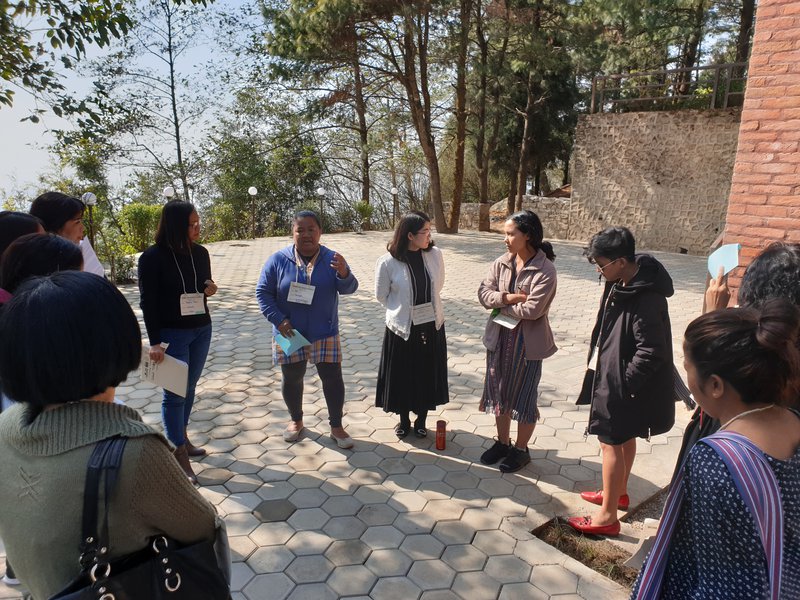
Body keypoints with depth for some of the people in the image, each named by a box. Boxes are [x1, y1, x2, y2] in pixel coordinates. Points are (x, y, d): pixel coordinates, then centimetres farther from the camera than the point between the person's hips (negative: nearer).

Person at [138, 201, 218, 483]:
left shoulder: (200, 253, 1)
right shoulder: (152, 257, -13)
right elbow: (148, 302, -12)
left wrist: (210, 289, -8)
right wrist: (155, 342, -16)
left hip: (201, 330, 5)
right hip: (171, 334, -5)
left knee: (189, 387, 16)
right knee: (175, 393, 0)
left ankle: (183, 438, 33)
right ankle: (180, 456, 9)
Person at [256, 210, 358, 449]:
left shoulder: (331, 259, -5)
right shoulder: (278, 260, -7)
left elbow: (348, 288, -14)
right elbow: (263, 292, -4)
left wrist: (344, 274, -37)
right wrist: (278, 320, -15)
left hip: (325, 333, 0)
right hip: (289, 334, 0)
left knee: (333, 378, 2)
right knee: (291, 378, 13)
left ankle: (336, 426, 19)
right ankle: (296, 420, 37)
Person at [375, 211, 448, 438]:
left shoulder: (435, 255, -8)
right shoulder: (388, 262, -17)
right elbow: (381, 295, -2)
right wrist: (402, 309, 6)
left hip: (432, 325, 3)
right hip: (402, 328, -2)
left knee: (428, 374, 14)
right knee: (402, 376, 11)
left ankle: (421, 419, 34)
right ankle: (404, 420, 34)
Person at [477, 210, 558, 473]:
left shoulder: (545, 270, -17)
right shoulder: (502, 262, 0)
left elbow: (532, 309, -23)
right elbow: (483, 292, -5)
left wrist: (500, 303, -10)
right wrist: (509, 297, -20)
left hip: (527, 341, -6)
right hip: (499, 336, 6)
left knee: (523, 395, 8)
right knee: (498, 390, 16)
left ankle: (521, 449, 29)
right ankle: (502, 442, 36)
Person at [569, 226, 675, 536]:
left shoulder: (646, 299, -28)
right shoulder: (620, 283, 1)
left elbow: (651, 352, -27)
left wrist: (623, 383, -19)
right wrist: (598, 364, 10)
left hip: (622, 384, -9)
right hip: (611, 374, 10)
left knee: (611, 442, 1)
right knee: (624, 438, 23)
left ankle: (607, 516, 15)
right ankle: (618, 492, 42)